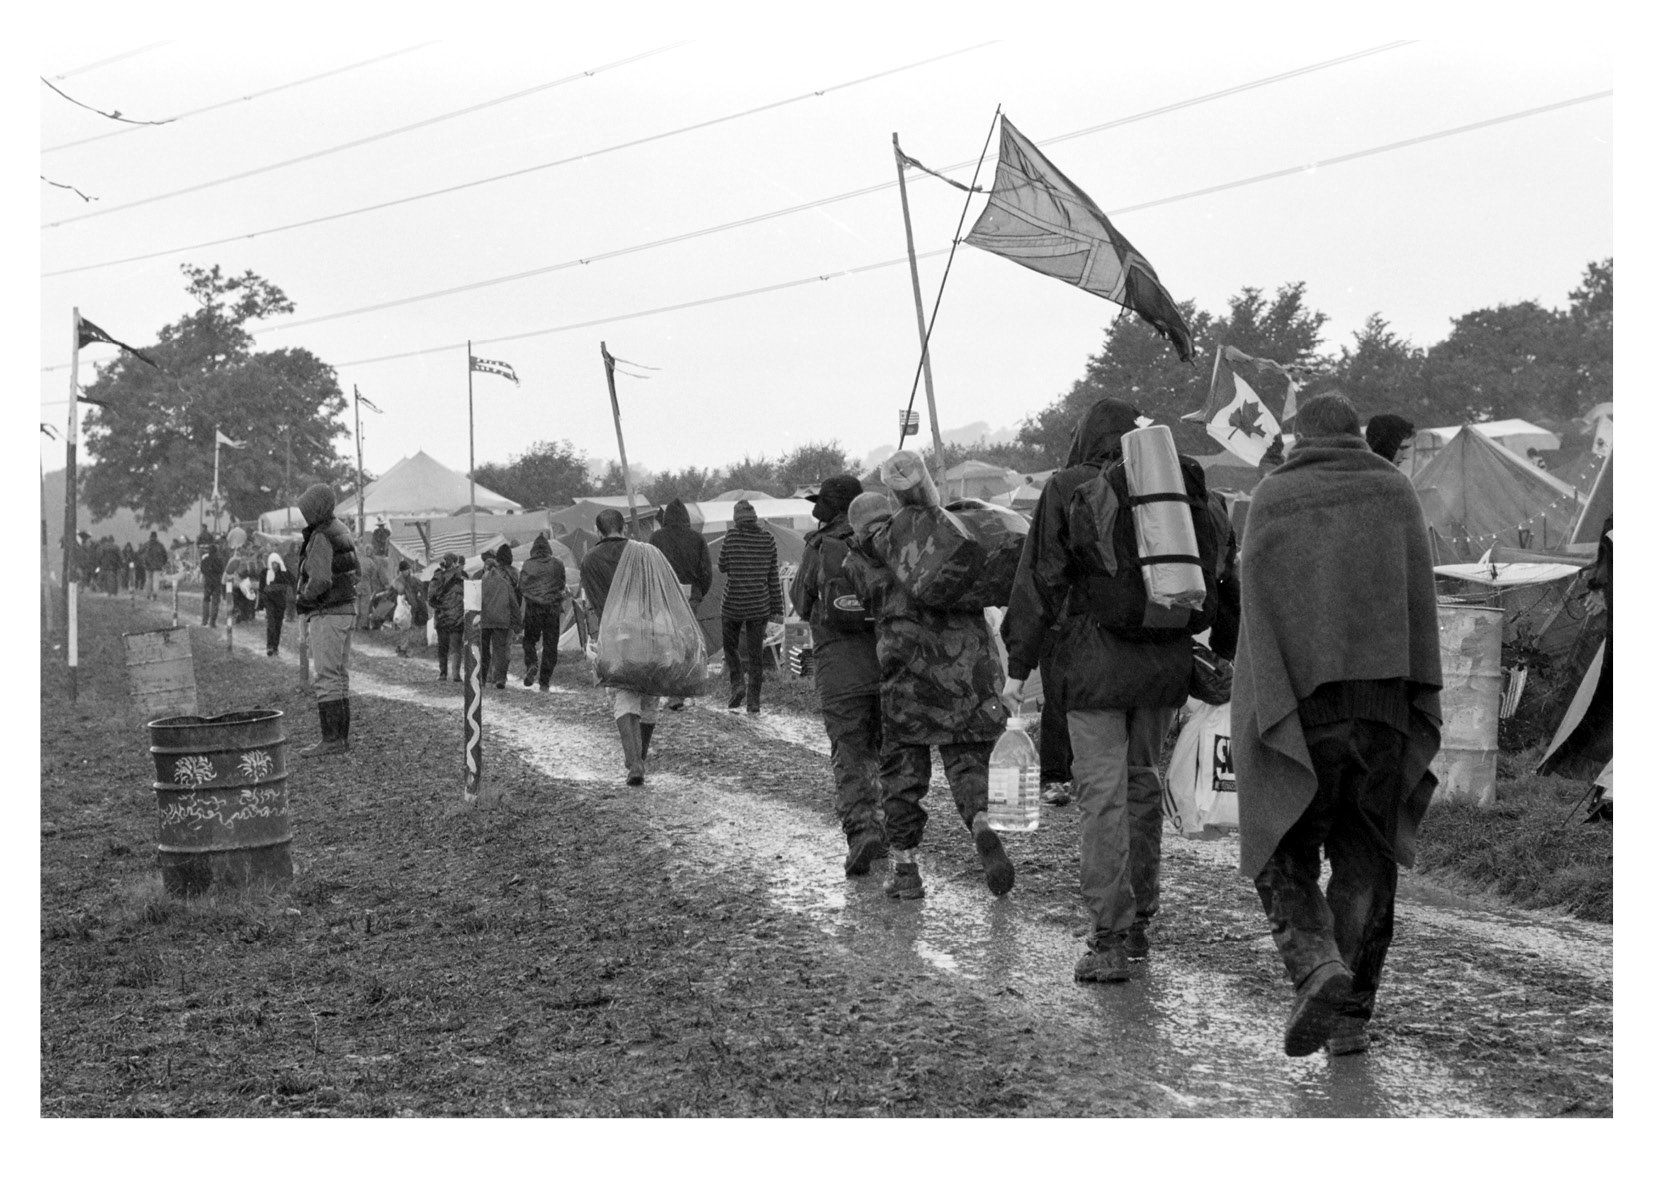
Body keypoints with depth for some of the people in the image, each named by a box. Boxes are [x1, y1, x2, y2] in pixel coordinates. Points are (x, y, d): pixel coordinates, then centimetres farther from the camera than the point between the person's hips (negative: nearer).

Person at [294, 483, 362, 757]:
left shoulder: (320, 539, -18)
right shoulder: (340, 530, 12)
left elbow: (319, 580, -27)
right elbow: (356, 571, 21)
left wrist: (304, 597, -8)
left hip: (327, 614, -10)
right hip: (346, 610, 10)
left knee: (327, 678, -9)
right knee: (339, 677, 11)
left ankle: (331, 739, -10)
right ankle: (342, 737, 12)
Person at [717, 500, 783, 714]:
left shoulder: (732, 535, -10)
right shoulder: (767, 538, -1)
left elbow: (722, 567, 1)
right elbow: (773, 576, 3)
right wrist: (777, 608, 8)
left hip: (734, 602, -2)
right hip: (759, 605, 2)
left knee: (730, 646, 16)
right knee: (755, 651, 8)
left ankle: (737, 683, -5)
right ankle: (754, 700, 7)